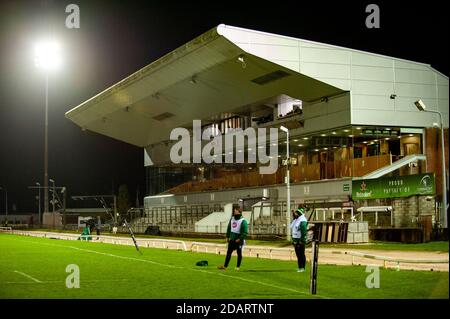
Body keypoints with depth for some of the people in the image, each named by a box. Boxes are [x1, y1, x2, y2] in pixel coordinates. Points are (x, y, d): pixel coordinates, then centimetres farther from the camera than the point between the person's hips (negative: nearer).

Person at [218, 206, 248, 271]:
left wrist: (239, 239, -20)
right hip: (232, 240, 6)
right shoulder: (232, 219, 8)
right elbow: (229, 228, 17)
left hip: (239, 241, -6)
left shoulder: (243, 221, -12)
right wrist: (227, 237, 11)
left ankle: (238, 267, 14)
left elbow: (245, 232, -16)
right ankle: (225, 266, 9)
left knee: (239, 254, 5)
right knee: (228, 252, 6)